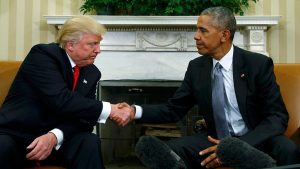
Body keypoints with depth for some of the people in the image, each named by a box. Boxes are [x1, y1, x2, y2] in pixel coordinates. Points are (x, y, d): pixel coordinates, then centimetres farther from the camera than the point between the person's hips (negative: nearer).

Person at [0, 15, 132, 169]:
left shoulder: (92, 73, 4)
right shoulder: (43, 54, -14)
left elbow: (82, 115, -4)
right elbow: (61, 100, -27)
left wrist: (55, 136, -24)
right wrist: (109, 110, -23)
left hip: (53, 138, 5)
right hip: (15, 135, -4)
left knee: (89, 142, -23)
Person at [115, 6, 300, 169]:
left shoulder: (258, 64, -11)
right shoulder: (196, 67, 0)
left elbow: (278, 117, -13)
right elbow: (174, 109, 4)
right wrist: (136, 111, -14)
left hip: (256, 140, -2)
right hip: (216, 139, 2)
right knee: (170, 150, -22)